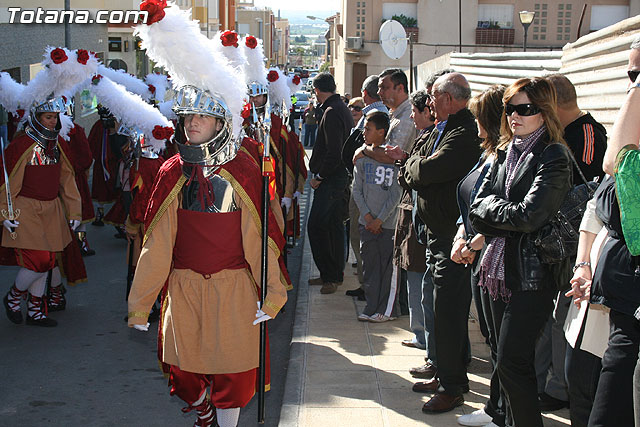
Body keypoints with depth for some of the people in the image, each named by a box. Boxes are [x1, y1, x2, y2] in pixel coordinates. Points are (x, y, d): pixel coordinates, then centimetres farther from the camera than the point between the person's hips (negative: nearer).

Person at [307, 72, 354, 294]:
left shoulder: (331, 113, -16)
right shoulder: (343, 109, 16)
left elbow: (334, 152, -22)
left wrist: (319, 177, -14)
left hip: (330, 178, -10)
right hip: (340, 176, 10)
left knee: (316, 226, -10)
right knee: (334, 224, 13)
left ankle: (329, 275, -8)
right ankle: (335, 274, 19)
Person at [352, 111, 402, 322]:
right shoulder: (362, 156, 6)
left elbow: (396, 192, -7)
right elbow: (357, 190, 8)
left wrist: (380, 219, -9)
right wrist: (367, 216, -3)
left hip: (388, 222, -4)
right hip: (367, 222, 4)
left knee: (388, 266, 0)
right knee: (369, 265, 8)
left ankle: (387, 309, 9)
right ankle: (371, 307, 17)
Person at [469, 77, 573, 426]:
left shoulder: (554, 156, -10)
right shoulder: (506, 154, 13)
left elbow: (528, 216, -20)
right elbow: (477, 212, 7)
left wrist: (491, 205, -5)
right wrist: (505, 215, -10)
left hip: (533, 275, -7)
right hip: (503, 269, 7)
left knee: (511, 363, -8)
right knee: (512, 361, 15)